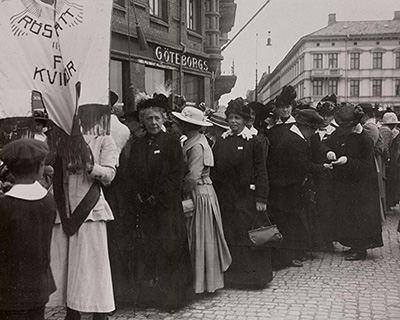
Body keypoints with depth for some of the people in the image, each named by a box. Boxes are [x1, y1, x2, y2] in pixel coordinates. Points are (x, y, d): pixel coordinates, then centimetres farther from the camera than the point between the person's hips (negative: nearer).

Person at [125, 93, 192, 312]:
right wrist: (138, 197, -5)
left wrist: (157, 198, -12)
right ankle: (147, 295, 16)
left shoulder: (172, 143, -1)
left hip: (167, 209, -4)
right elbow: (132, 177, 10)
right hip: (142, 209, 4)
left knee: (168, 251, -2)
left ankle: (172, 297, 8)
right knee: (144, 252, 5)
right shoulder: (137, 145, 11)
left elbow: (176, 176, -7)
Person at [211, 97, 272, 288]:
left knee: (250, 236, 0)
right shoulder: (221, 141, 8)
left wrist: (261, 198, -12)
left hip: (247, 197, -5)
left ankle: (254, 274, 13)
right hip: (225, 197, 5)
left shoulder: (254, 142, -6)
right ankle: (232, 274, 21)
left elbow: (260, 171, -8)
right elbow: (215, 170, 9)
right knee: (229, 236, 9)